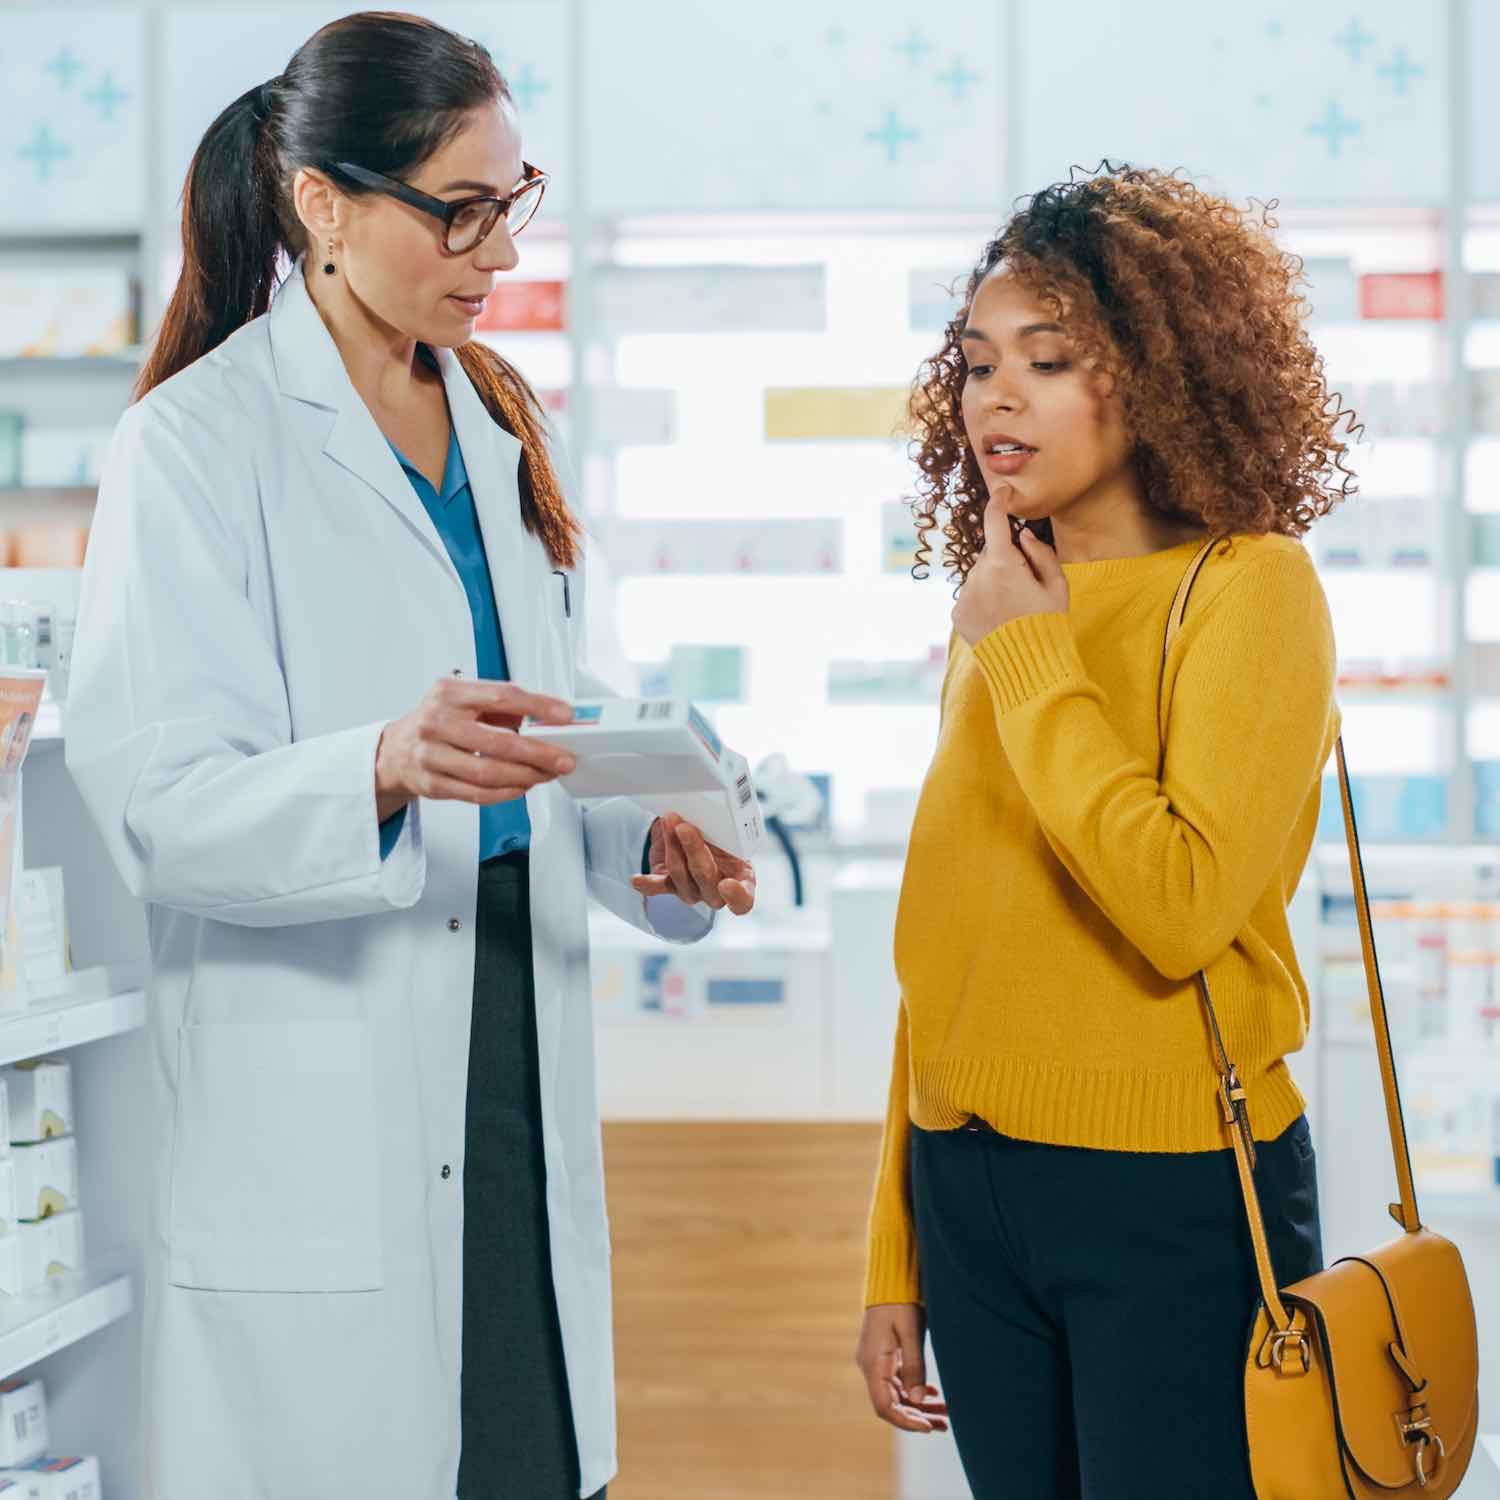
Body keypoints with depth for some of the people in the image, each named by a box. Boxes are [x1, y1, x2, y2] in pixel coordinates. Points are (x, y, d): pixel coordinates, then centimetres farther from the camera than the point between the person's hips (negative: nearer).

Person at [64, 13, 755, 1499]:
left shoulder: (497, 419, 14)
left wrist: (654, 844, -1)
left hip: (518, 1083, 6)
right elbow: (156, 802, -16)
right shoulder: (198, 442, -8)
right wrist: (385, 770, -34)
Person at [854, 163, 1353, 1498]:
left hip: (1171, 1195, -6)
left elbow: (1184, 909, -23)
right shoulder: (999, 612, 10)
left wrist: (1031, 663, -15)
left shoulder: (1249, 587, -9)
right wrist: (896, 1258, 14)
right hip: (970, 1189, 6)